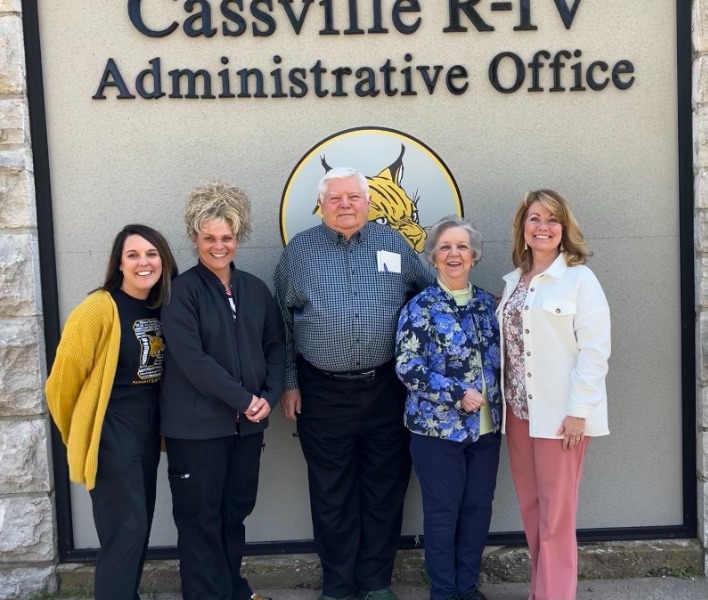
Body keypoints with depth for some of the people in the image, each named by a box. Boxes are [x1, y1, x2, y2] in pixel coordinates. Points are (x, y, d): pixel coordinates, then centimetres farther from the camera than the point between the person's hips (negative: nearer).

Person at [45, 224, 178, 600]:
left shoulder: (161, 307, 4)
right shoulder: (99, 308, -18)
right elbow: (66, 375, -12)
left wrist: (156, 423, 16)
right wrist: (77, 432, 2)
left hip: (149, 429, 7)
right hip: (111, 433, -7)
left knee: (139, 525, 16)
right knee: (125, 530, -5)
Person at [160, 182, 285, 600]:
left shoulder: (255, 289, 7)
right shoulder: (182, 291, -9)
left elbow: (276, 346, 10)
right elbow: (191, 358, -17)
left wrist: (269, 397, -5)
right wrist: (244, 399, -16)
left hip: (248, 422, 5)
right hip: (197, 424, -5)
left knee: (237, 510, 17)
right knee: (201, 517, 6)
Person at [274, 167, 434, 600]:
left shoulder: (394, 245, 4)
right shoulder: (299, 251, 2)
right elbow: (283, 323, 4)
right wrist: (290, 383, 1)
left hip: (386, 388, 1)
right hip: (323, 392, -1)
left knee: (385, 486, 10)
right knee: (331, 491, 10)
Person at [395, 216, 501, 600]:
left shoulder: (486, 303, 8)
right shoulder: (420, 307, -7)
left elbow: (496, 360, 16)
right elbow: (407, 367, -13)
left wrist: (497, 407, 5)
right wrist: (457, 394, -17)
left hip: (485, 425, 5)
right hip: (439, 427, -5)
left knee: (479, 506, 11)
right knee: (443, 509, 5)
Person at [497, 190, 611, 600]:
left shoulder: (579, 278, -7)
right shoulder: (515, 280, 12)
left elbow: (595, 348, -13)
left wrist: (578, 411, -16)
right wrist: (506, 402, 8)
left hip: (559, 411, -6)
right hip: (519, 409, 6)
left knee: (556, 513, 2)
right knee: (531, 507, 13)